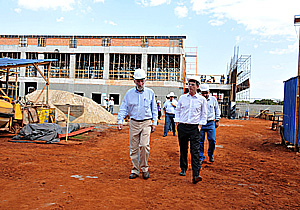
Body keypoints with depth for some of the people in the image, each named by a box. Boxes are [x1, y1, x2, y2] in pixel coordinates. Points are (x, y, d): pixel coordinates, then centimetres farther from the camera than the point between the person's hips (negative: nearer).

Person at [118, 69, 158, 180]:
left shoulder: (150, 93, 5)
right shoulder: (129, 93, 5)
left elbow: (154, 109, 11)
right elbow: (123, 108, 5)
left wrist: (154, 123, 5)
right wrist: (120, 121, -7)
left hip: (146, 123, -1)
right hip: (134, 123, 2)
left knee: (144, 145, -14)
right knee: (133, 148, 3)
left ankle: (144, 168, 6)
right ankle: (135, 170, 16)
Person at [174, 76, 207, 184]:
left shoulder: (202, 99, 6)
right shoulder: (182, 98, 10)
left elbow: (204, 114, 10)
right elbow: (177, 110, 17)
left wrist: (200, 125, 0)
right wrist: (177, 122, 6)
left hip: (194, 127, -2)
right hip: (182, 127, 3)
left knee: (195, 151, -10)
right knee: (183, 149, 9)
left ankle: (196, 175, -14)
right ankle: (183, 169, 28)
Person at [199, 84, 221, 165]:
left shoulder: (213, 99, 3)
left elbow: (217, 110, 15)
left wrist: (217, 120, 13)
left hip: (211, 122, 1)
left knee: (212, 140, 0)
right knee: (200, 141, 1)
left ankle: (211, 155, 23)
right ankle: (201, 157, 14)